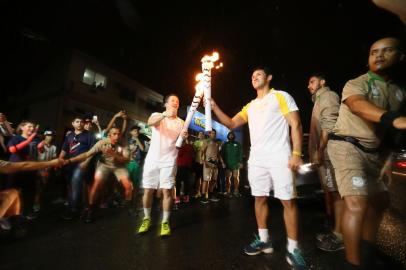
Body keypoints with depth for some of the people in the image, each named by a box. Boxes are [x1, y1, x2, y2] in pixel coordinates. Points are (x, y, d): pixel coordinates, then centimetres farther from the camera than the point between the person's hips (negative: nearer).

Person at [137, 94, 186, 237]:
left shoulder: (180, 122, 6)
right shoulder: (157, 115, 3)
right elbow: (150, 122, -22)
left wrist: (184, 138, -25)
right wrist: (165, 114, -41)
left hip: (169, 161, 0)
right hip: (152, 159, 1)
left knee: (167, 191, -1)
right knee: (148, 190, 8)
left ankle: (165, 222, 15)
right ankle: (147, 219, 28)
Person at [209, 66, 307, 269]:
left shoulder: (281, 96, 5)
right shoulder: (250, 106, 20)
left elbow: (296, 124, -3)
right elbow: (231, 124, 12)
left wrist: (296, 153, -14)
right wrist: (214, 106, 2)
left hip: (279, 157, -5)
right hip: (256, 159, 6)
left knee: (288, 200, -2)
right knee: (259, 198, 10)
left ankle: (292, 248, 13)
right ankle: (264, 240, 25)